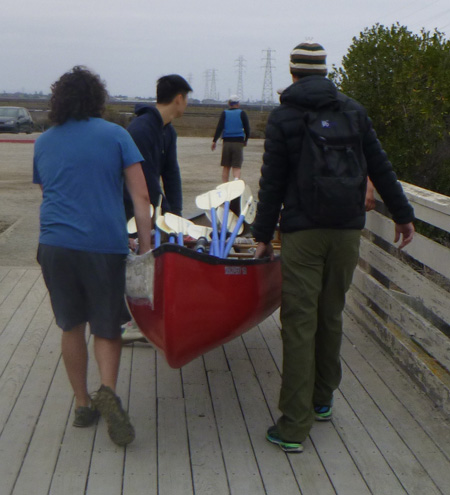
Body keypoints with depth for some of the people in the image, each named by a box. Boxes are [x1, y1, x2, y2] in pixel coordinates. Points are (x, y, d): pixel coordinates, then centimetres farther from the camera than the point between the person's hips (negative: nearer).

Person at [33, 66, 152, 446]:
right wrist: (146, 248, -1)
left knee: (72, 326, 16)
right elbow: (140, 196, -3)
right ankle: (108, 390, -12)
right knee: (107, 327, 11)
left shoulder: (44, 142, 13)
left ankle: (83, 404, 22)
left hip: (55, 245, 3)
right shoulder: (115, 135, 3)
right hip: (105, 246, -2)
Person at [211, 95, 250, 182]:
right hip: (238, 142, -1)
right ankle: (236, 179, -31)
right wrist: (245, 140, 16)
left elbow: (219, 128, -4)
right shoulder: (242, 113, 2)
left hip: (227, 142, 1)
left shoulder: (224, 113, 4)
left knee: (226, 167, 12)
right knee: (237, 167, -2)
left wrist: (214, 141, -1)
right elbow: (247, 129, 1)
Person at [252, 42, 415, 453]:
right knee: (331, 316, 16)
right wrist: (402, 214, 16)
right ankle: (323, 399, 29)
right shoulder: (352, 110, 6)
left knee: (299, 323, -3)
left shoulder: (282, 117, -2)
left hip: (301, 232, -3)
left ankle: (294, 426, -2)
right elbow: (380, 168, 8)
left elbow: (272, 183, -3)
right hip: (347, 230, 3)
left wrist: (263, 234, 4)